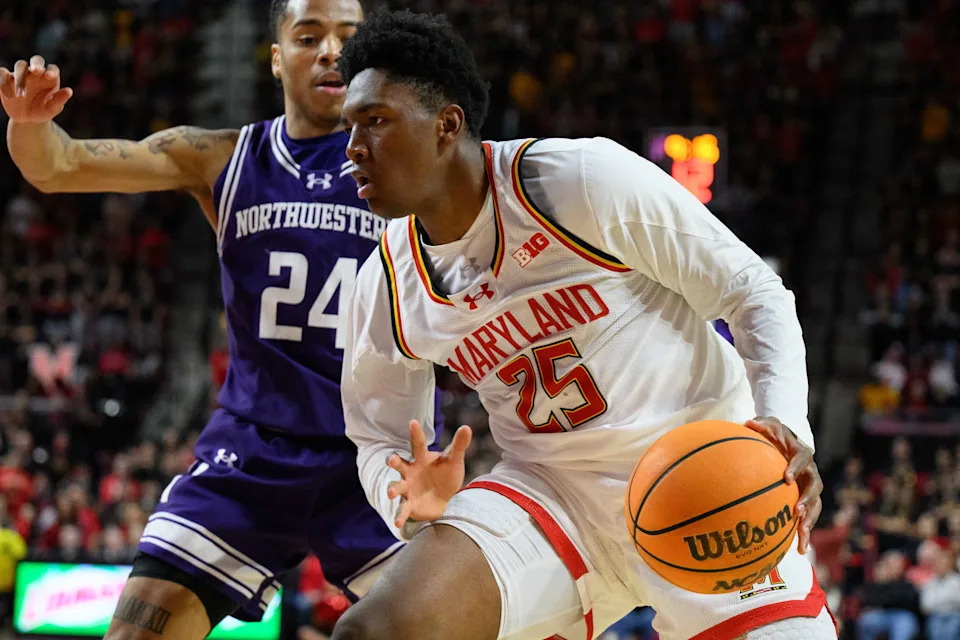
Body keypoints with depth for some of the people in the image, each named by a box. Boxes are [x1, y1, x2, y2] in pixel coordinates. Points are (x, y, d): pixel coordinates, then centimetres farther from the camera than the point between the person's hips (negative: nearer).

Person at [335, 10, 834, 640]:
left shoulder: (582, 178, -15)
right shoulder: (386, 288, -1)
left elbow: (753, 291, -9)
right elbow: (379, 440, 13)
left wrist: (785, 422, -26)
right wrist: (409, 496, -11)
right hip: (552, 492, 3)